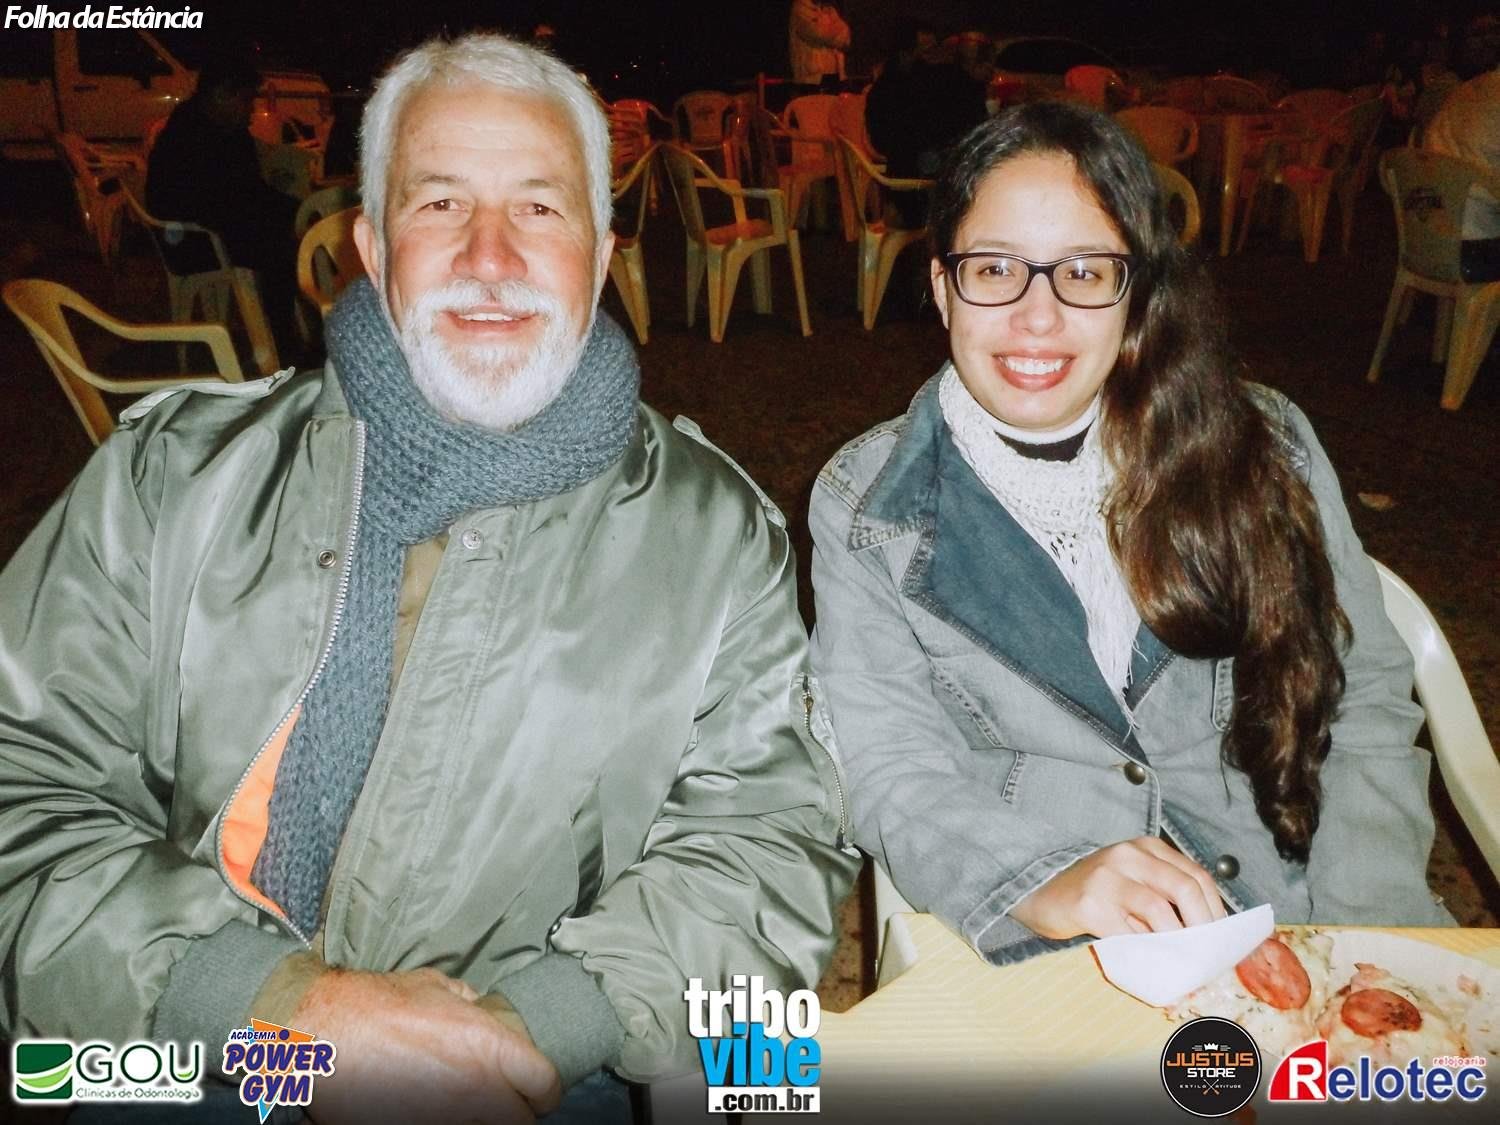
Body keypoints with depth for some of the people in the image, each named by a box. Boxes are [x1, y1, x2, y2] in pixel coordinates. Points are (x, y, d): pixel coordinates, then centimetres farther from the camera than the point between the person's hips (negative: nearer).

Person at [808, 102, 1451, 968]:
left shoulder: (1263, 446, 7)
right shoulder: (865, 502, 1)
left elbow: (1369, 705, 7)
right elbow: (891, 775, -5)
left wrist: (1360, 945, -7)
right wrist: (1045, 886, -24)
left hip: (1303, 925, 3)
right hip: (1048, 964, -2)